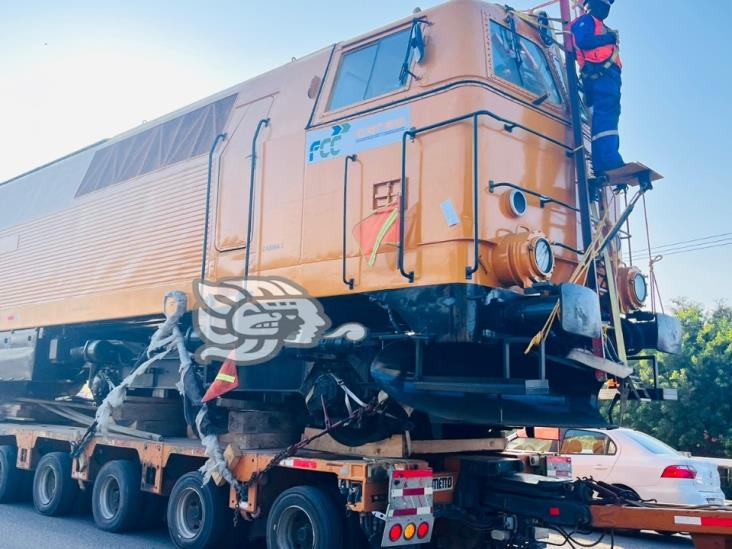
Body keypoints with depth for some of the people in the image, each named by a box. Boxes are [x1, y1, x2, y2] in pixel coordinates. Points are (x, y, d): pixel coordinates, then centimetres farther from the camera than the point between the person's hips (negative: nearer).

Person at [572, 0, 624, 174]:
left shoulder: (600, 27, 39)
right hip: (600, 74, -10)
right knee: (606, 113, -25)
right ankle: (608, 161, -41)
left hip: (607, 75, 10)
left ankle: (603, 164, -13)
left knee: (608, 114, -2)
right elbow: (583, 41, -9)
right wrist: (609, 38, -4)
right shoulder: (585, 20, 10)